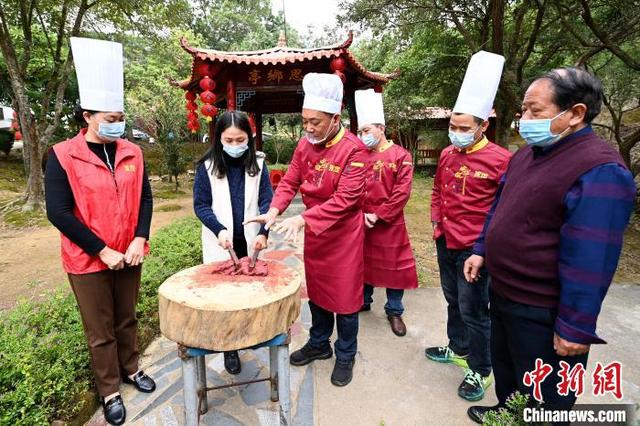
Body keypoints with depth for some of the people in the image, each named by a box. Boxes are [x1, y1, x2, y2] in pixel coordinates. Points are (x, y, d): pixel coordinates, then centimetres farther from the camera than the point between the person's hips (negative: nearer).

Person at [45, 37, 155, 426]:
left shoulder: (132, 152, 0)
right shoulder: (63, 156, -11)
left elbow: (145, 198, 2)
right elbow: (59, 213, -14)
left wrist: (139, 240, -11)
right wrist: (103, 251, -17)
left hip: (129, 255, 3)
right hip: (88, 261, -3)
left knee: (127, 318, 20)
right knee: (100, 330, 12)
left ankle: (131, 369, 42)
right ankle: (109, 391, 32)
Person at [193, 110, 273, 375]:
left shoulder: (258, 163, -3)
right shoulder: (207, 166, -6)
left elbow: (267, 201, -4)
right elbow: (200, 205, -4)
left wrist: (263, 232, -18)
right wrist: (219, 230, -19)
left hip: (252, 241, 1)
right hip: (221, 243, -1)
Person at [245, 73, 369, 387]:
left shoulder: (354, 149, -19)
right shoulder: (305, 144, 0)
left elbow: (346, 198, -26)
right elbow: (289, 182, 0)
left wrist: (302, 219, -32)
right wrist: (274, 210, -18)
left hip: (343, 235, -6)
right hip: (313, 232, 6)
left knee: (344, 296, 8)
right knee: (316, 289, 19)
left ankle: (345, 356, 30)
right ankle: (319, 344, 40)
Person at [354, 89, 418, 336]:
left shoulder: (401, 156, -8)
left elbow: (402, 193, -13)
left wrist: (378, 216, -15)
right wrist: (361, 214, -9)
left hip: (390, 225, -4)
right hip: (362, 223, 4)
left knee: (394, 266, 6)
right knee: (363, 263, 16)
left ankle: (394, 312, 24)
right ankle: (364, 301, 36)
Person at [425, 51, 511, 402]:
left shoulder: (500, 160, -16)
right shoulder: (447, 155, 5)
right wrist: (436, 218, 8)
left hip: (475, 249, -7)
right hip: (445, 243, 7)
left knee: (473, 310, 5)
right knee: (453, 301, 21)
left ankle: (480, 370, 26)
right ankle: (458, 349, 42)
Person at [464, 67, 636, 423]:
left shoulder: (600, 171, -23)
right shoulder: (528, 153, 5)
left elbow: (589, 261, -25)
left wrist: (575, 328, -22)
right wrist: (481, 250, 12)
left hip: (542, 311, -8)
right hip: (502, 292, 9)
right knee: (504, 366, 29)